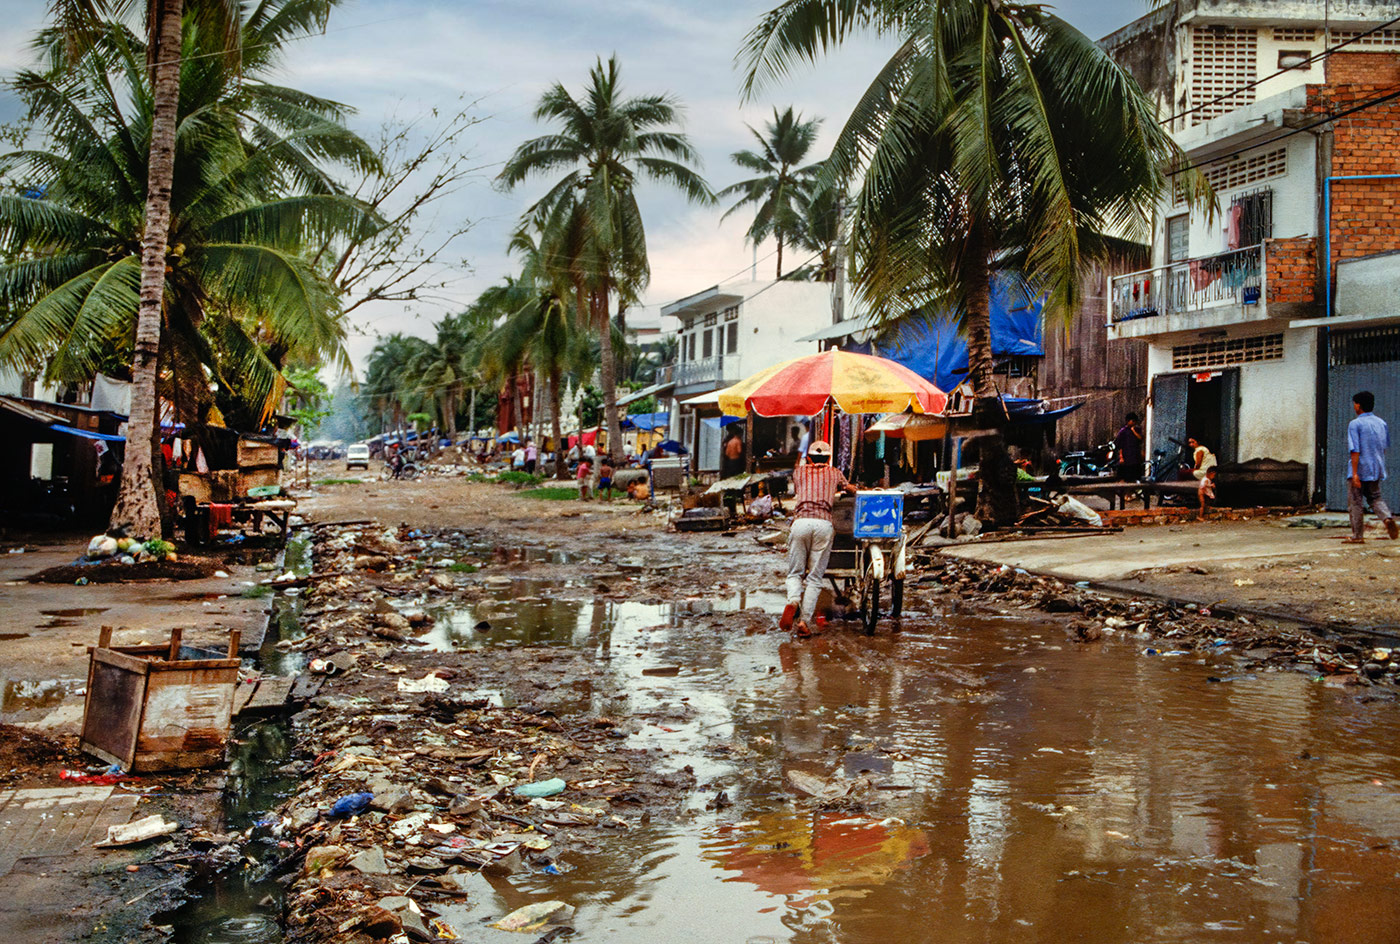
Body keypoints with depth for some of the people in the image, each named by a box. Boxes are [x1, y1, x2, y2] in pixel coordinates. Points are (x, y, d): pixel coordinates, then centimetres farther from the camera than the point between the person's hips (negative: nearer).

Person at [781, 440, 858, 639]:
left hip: (801, 521, 0)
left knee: (795, 573, 10)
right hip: (824, 523, 0)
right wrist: (841, 488, 64)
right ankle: (804, 622, -6)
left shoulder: (799, 471, 22)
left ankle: (793, 602, -20)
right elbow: (852, 490, 41)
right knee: (815, 577, 4)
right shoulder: (834, 473, 22)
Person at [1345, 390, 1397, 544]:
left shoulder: (1355, 424, -12)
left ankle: (1358, 536, 6)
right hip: (1377, 468, 6)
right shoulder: (1382, 423, 8)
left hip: (1360, 468, -6)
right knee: (1375, 498, 18)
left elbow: (1355, 450, -18)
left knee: (1355, 503, 3)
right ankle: (1387, 517, -10)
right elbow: (1385, 446, 15)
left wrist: (1355, 473, -19)